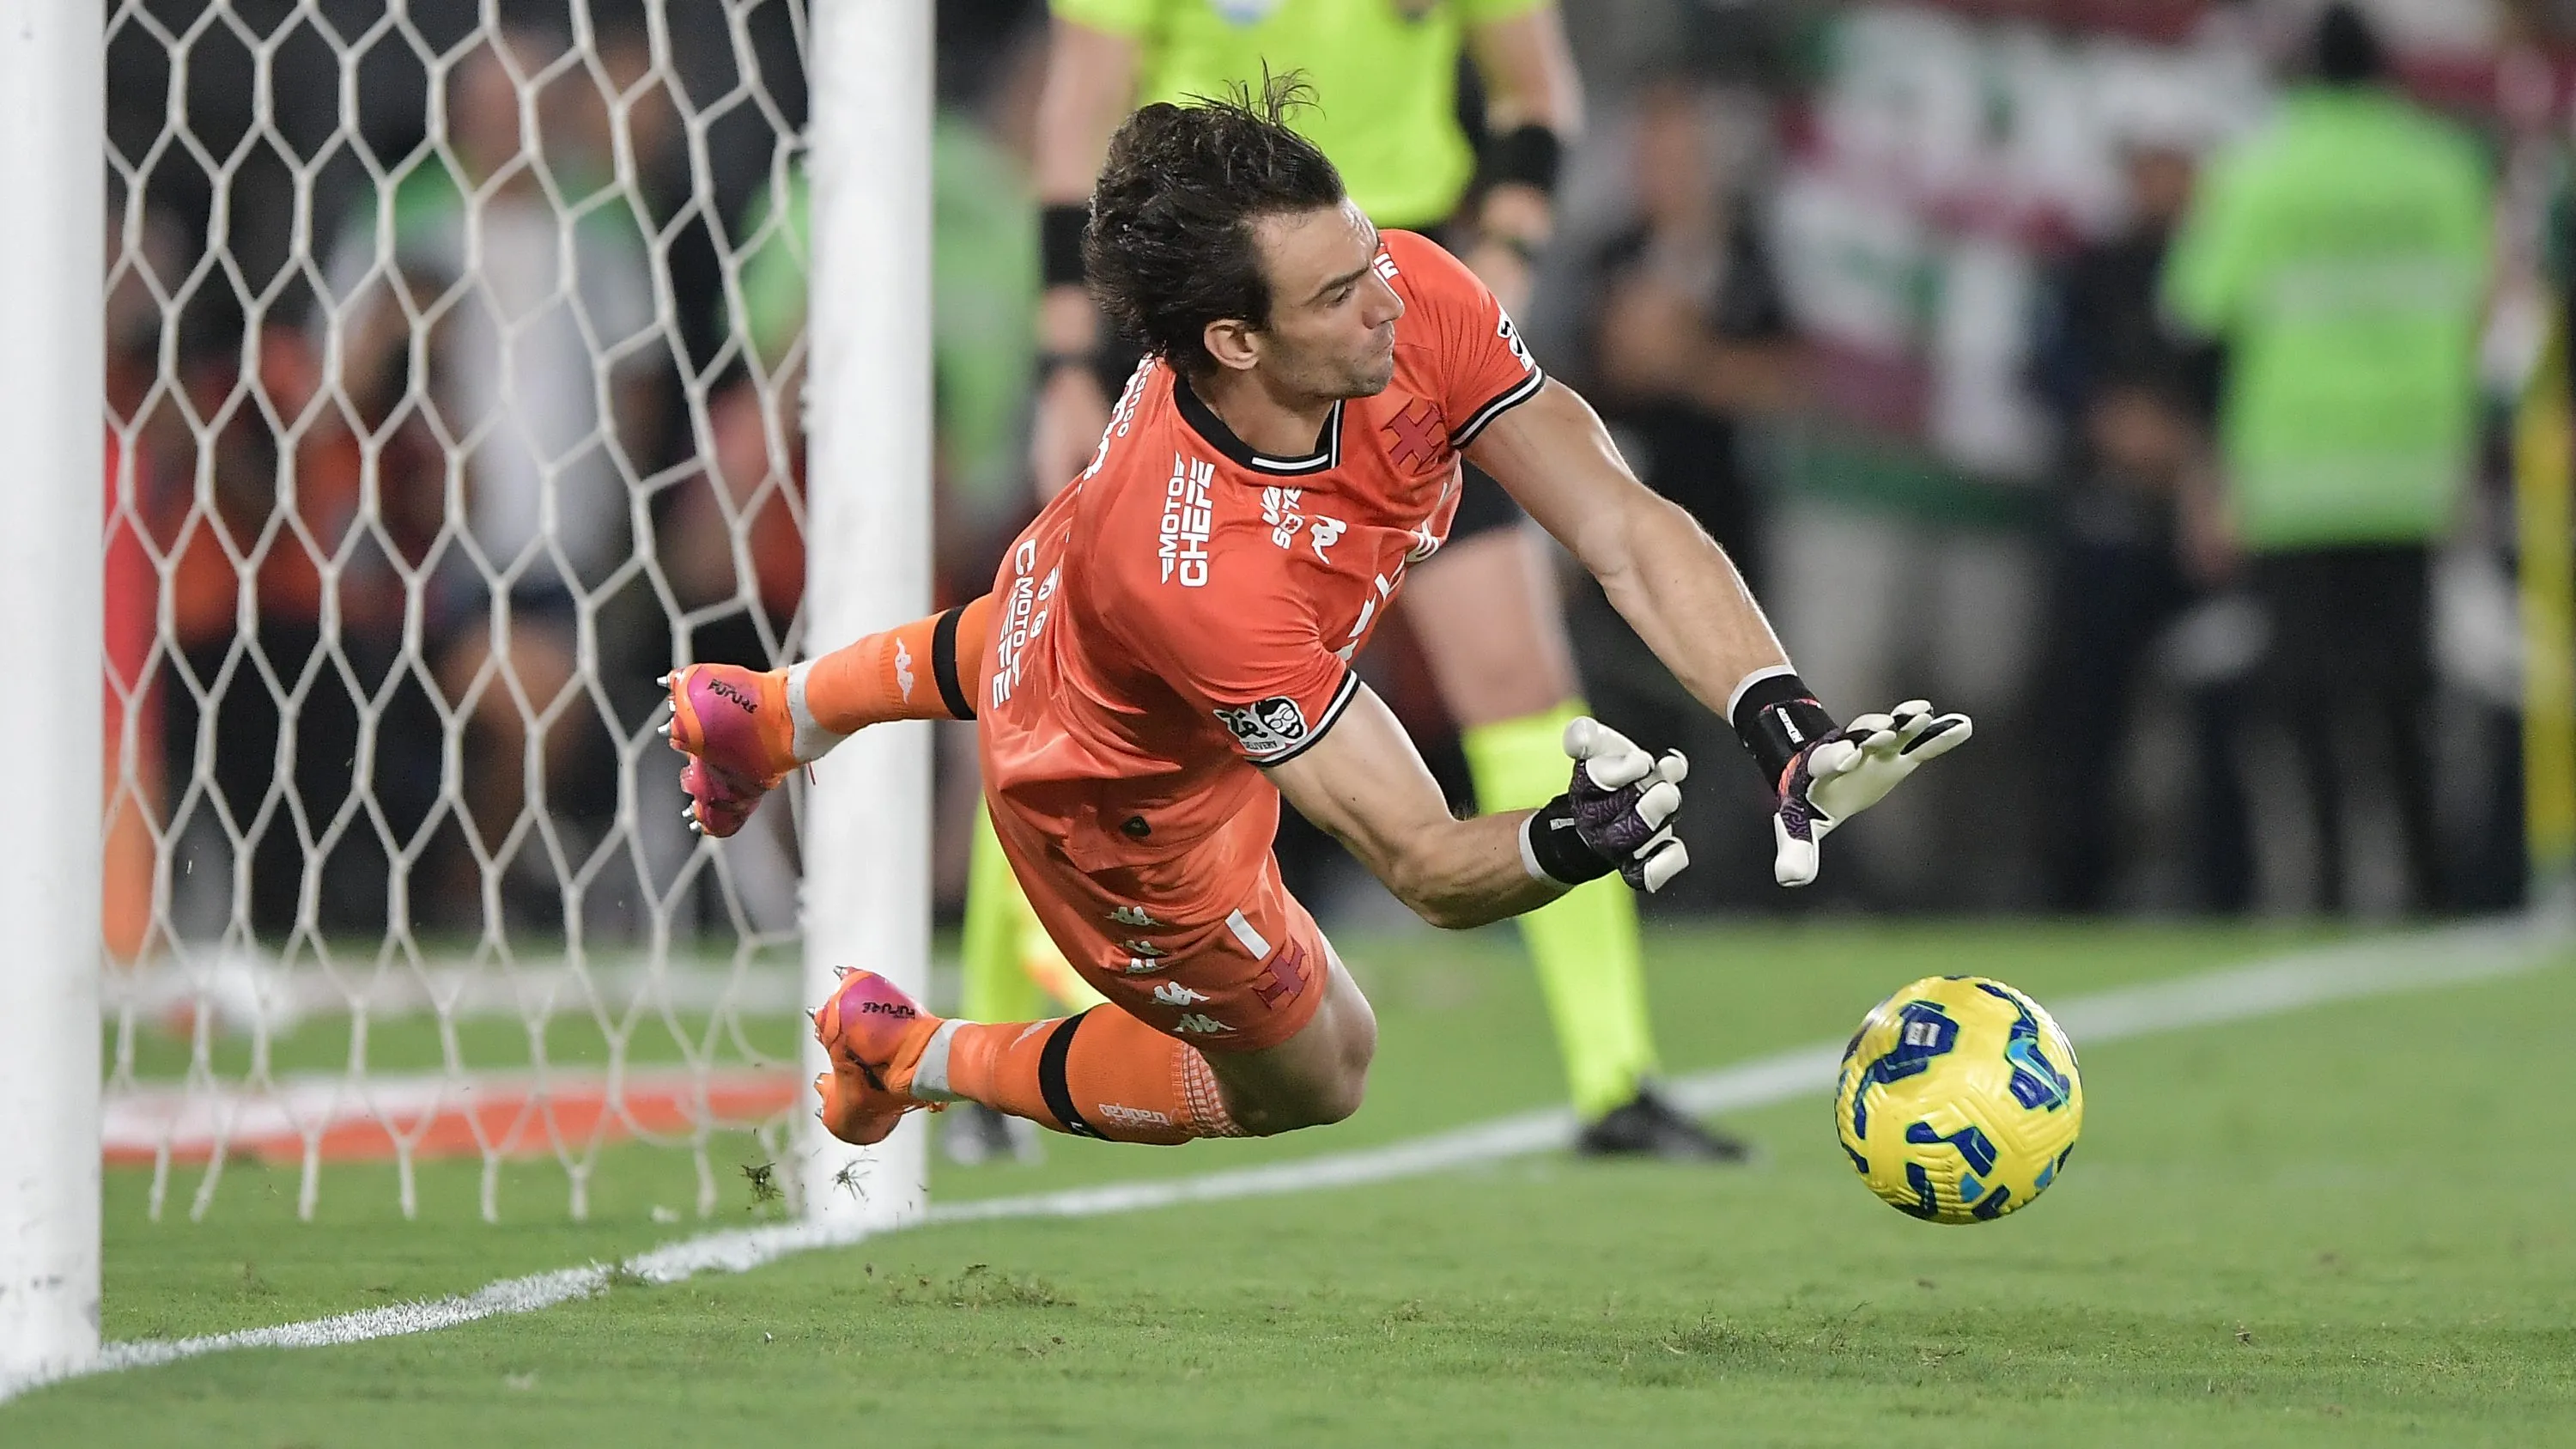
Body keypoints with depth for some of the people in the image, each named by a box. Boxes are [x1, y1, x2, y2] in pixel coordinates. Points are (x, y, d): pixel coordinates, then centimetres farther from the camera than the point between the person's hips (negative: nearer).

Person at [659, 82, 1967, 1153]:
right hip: (1130, 811, -6)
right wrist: (1568, 843, -65)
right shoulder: (1199, 575, -51)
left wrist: (1787, 728, -45)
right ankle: (908, 1056, 35)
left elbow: (1629, 533, -33)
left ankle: (766, 714, 70)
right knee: (1310, 1079, 20)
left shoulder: (1405, 296, -36)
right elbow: (1421, 862, -45)